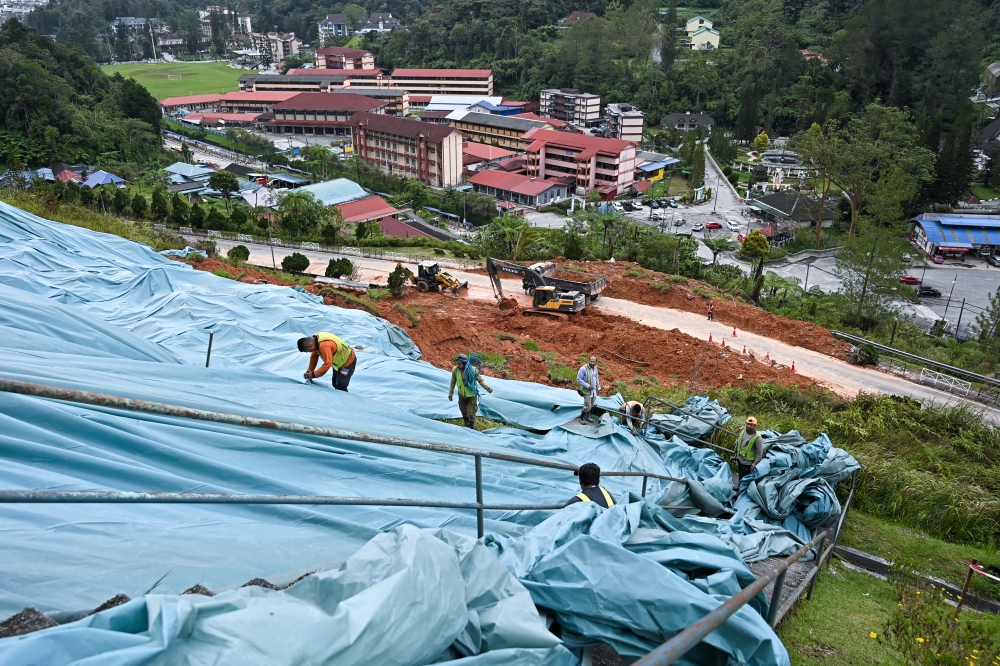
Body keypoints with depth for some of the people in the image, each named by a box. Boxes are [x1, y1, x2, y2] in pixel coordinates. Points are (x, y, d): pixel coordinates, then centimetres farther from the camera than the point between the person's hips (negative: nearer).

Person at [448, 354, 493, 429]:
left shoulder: (473, 370, -26)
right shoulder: (455, 370, -21)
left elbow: (480, 380, -13)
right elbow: (453, 382, -5)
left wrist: (487, 388, -27)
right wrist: (450, 393, 0)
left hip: (472, 395, -3)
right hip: (462, 395, 3)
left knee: (471, 413, -1)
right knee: (463, 410, 23)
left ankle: (472, 428, 22)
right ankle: (467, 425, 49)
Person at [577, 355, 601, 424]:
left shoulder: (595, 368, 4)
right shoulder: (583, 369, -19)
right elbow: (578, 379, -17)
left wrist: (599, 387, 14)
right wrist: (587, 386, -20)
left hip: (594, 390, 7)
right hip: (587, 391, -7)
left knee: (591, 406, 16)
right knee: (587, 406, -7)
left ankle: (587, 417, 35)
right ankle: (581, 418, 15)